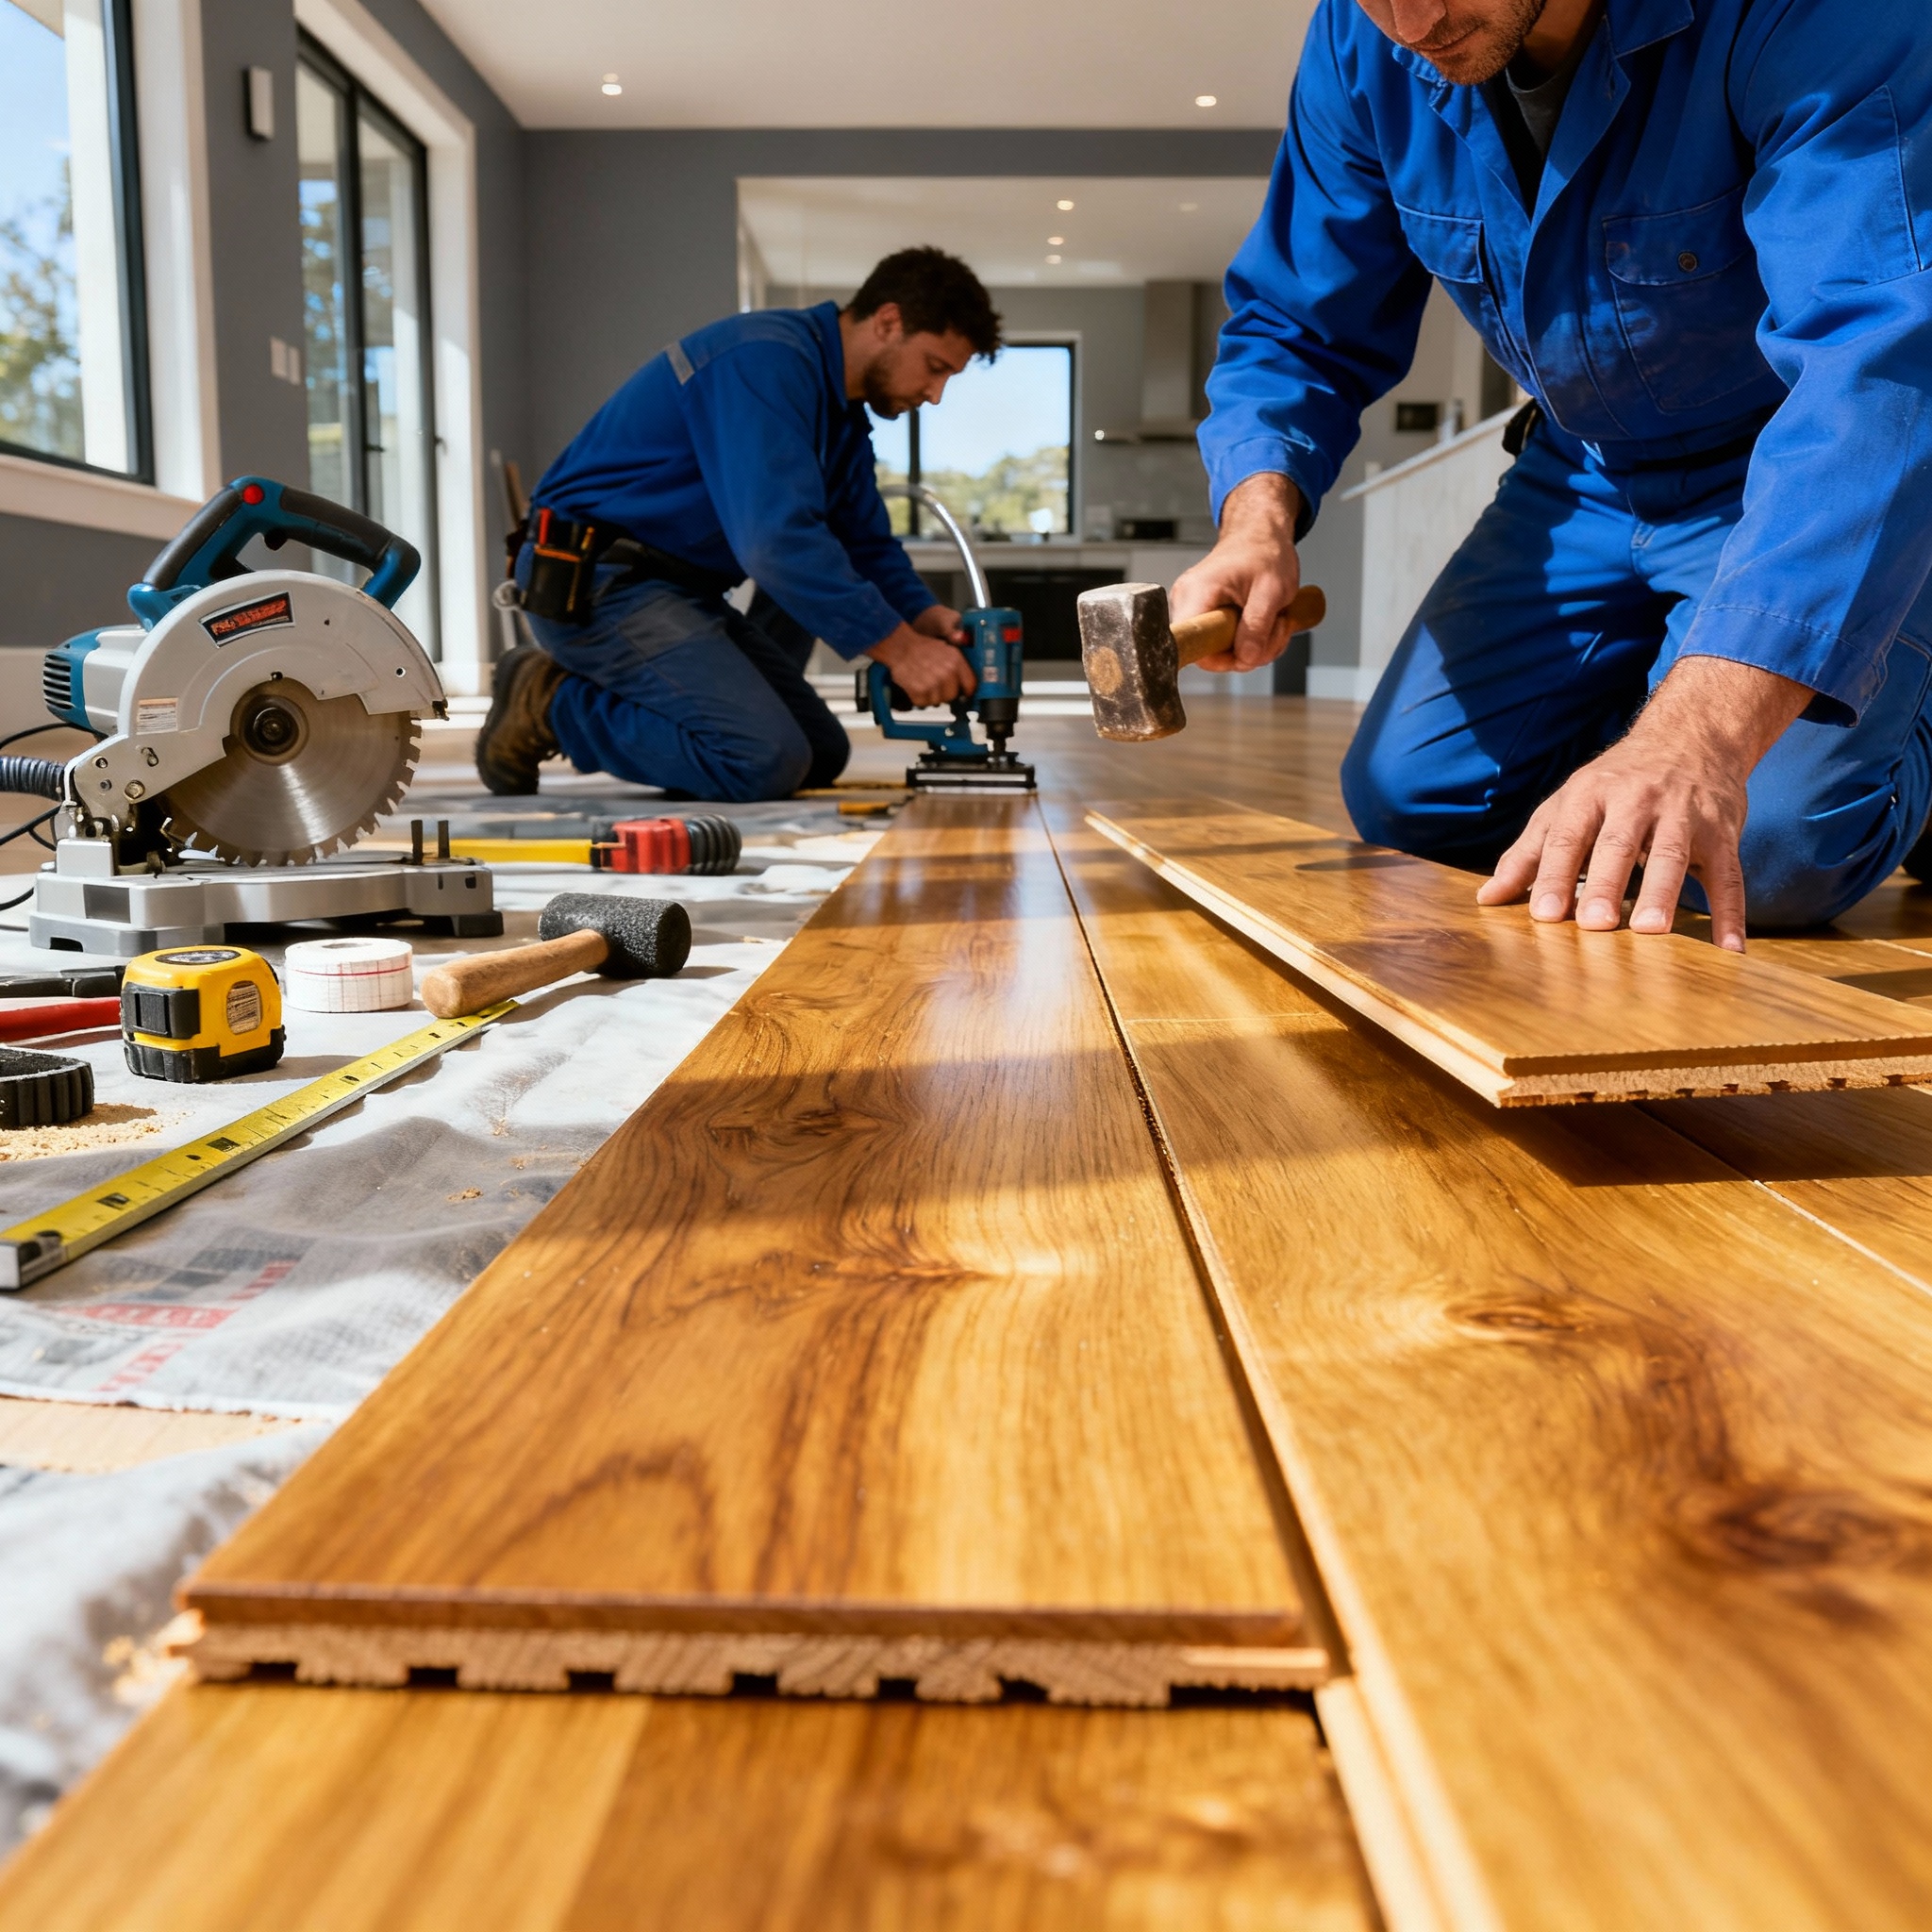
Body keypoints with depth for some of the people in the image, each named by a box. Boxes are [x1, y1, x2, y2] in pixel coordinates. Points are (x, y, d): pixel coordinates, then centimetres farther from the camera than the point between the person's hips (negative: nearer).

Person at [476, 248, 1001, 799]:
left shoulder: (841, 410, 12)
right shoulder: (767, 360, -19)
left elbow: (866, 542, 16)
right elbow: (777, 539, -29)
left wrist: (924, 615, -5)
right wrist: (899, 648, -26)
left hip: (679, 590, 10)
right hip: (593, 583, -10)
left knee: (822, 754, 7)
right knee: (766, 762, -25)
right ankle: (550, 706, -6)